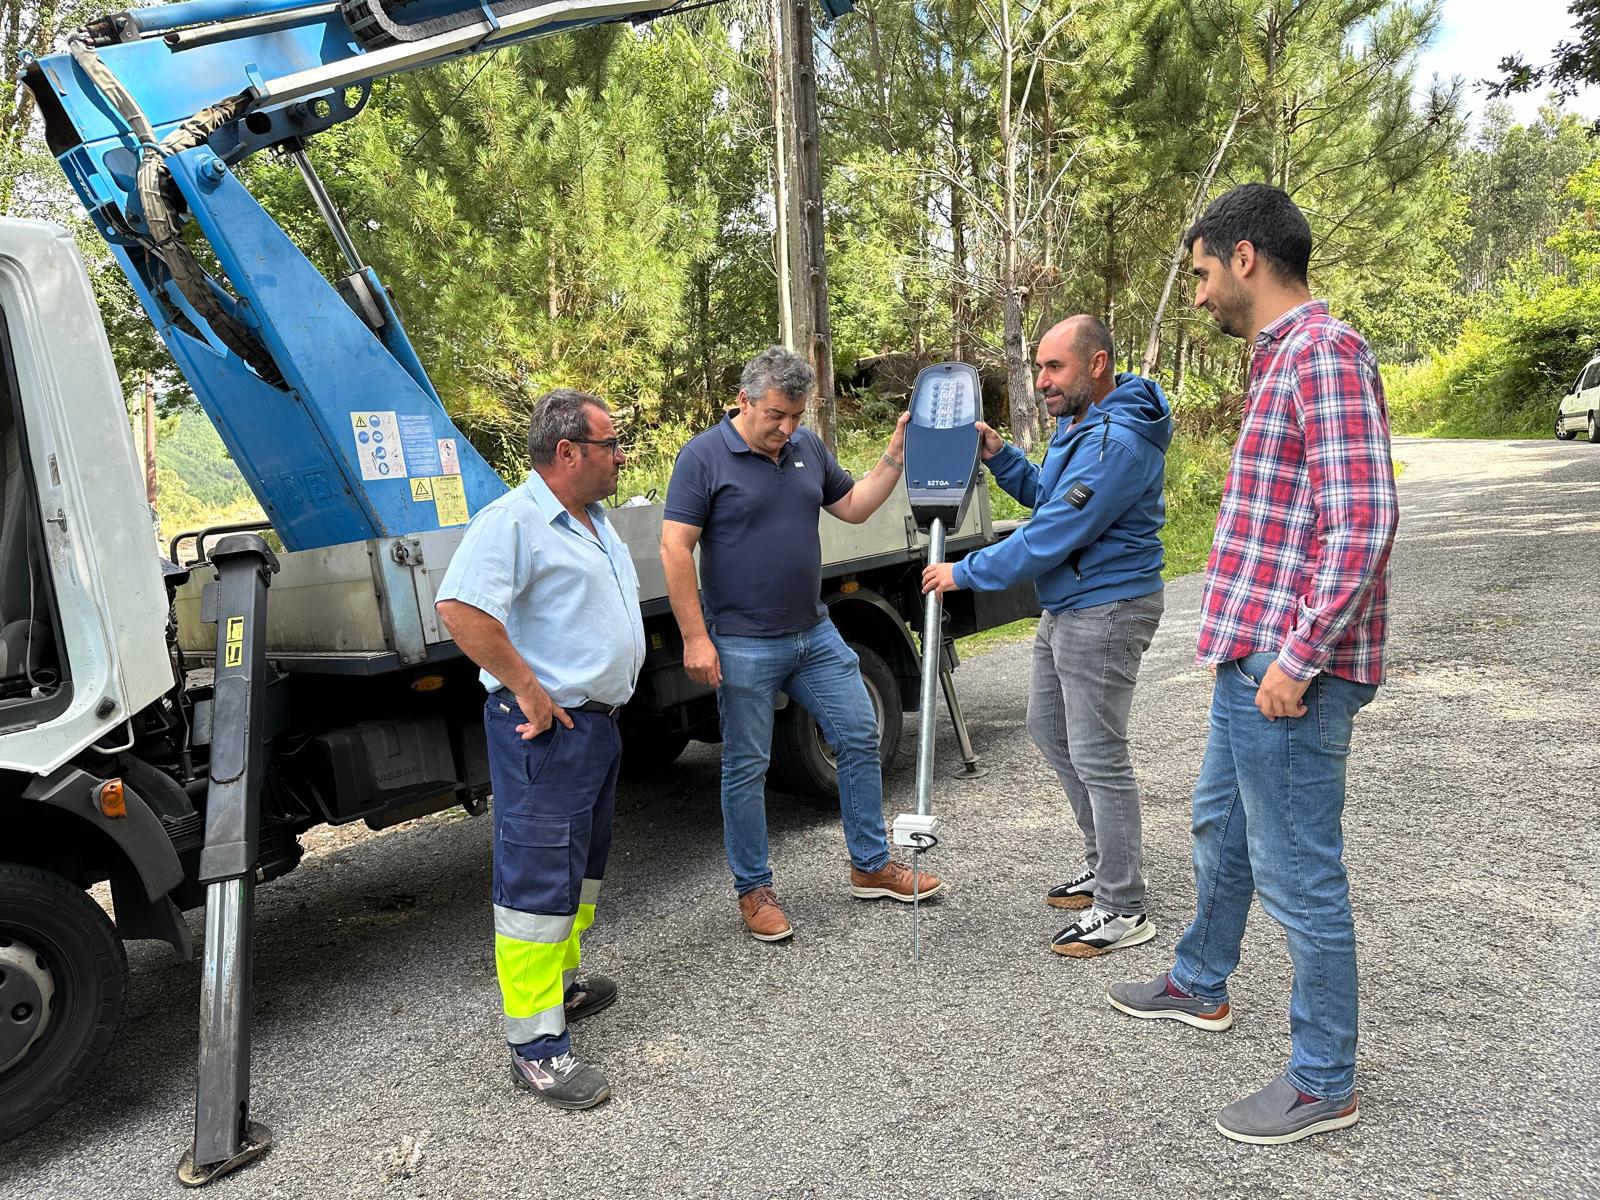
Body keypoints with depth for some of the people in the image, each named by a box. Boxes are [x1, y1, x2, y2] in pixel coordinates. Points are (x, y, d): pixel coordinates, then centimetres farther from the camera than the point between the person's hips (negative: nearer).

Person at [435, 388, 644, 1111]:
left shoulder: (595, 522, 14)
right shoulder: (513, 521, -16)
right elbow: (459, 609, -28)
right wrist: (526, 688, -23)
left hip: (597, 720, 10)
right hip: (546, 729, -10)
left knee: (583, 863, 21)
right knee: (538, 881, -5)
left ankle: (562, 982, 39)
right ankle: (536, 1048, 3)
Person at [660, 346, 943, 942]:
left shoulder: (808, 447, 8)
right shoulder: (704, 456, -11)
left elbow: (853, 506, 18)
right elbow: (675, 549, -14)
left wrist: (895, 457, 4)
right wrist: (695, 638, -18)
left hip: (815, 633, 6)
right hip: (743, 647, -6)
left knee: (860, 737, 10)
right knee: (746, 770, 4)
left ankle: (871, 867, 26)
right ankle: (754, 890, 20)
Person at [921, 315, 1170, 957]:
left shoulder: (1115, 443, -25)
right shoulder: (1079, 422, 10)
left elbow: (1049, 538, -26)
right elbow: (1046, 497, 20)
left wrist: (964, 574, -17)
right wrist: (998, 456, 3)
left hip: (1104, 611, -11)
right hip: (1066, 607, 11)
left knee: (1097, 757, -4)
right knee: (1049, 729, 20)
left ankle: (1122, 910, 10)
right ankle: (1104, 863, 35)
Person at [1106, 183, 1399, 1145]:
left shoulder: (1324, 351, -16)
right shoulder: (1283, 356, 16)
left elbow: (1364, 520, -24)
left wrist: (1298, 657, -22)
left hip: (1290, 674, -11)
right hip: (1253, 661, 11)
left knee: (1299, 873, 1)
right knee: (1221, 825, 24)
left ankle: (1325, 1083, 18)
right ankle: (1200, 986, 44)